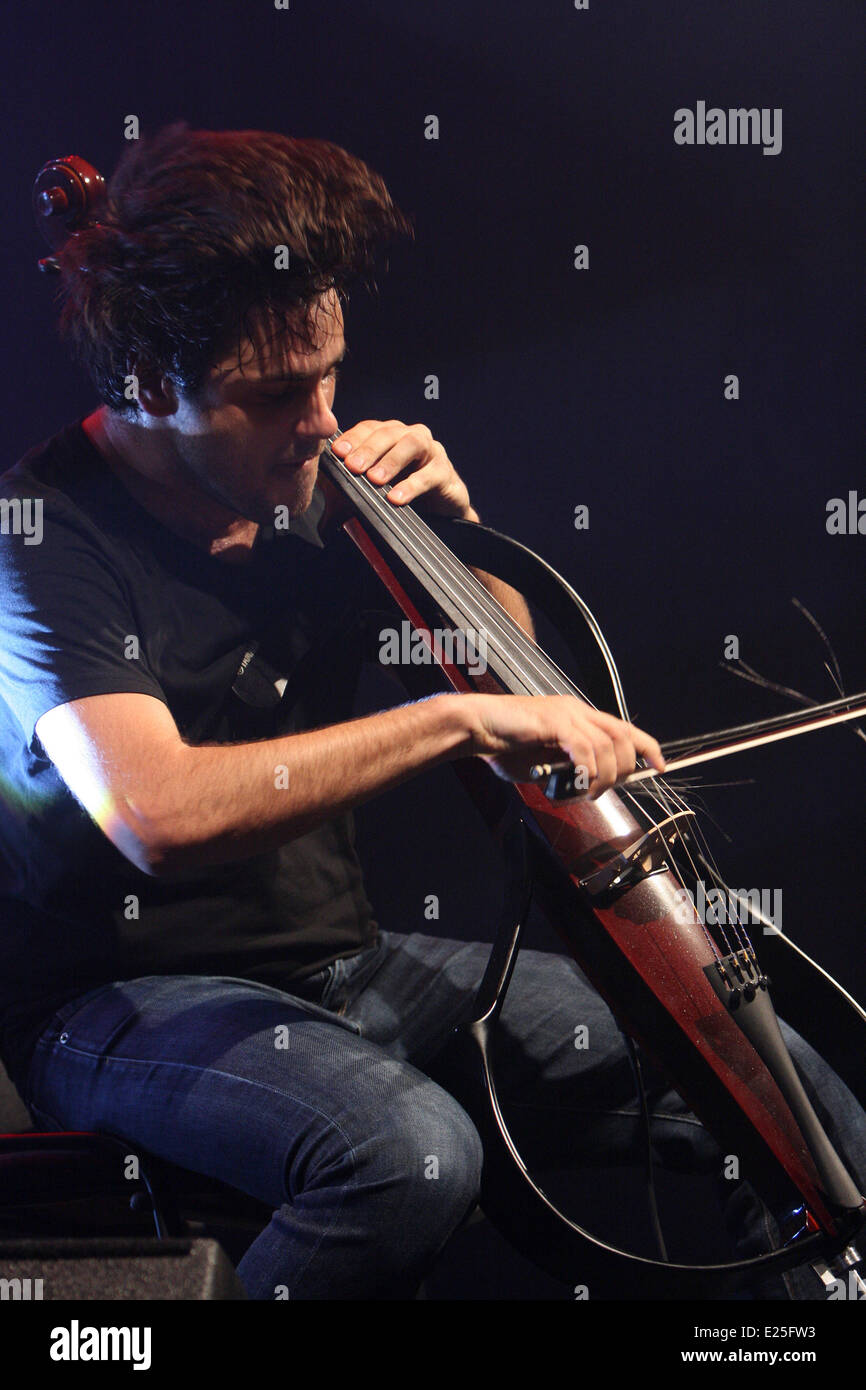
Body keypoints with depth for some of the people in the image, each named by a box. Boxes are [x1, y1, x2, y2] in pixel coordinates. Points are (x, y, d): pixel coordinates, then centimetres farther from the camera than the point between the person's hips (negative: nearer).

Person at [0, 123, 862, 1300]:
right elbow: (156, 815, -34)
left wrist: (454, 521, -3)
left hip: (342, 963, 6)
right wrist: (458, 717, -34)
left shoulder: (305, 484, 2)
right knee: (412, 1149, -37)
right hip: (125, 1003, -6)